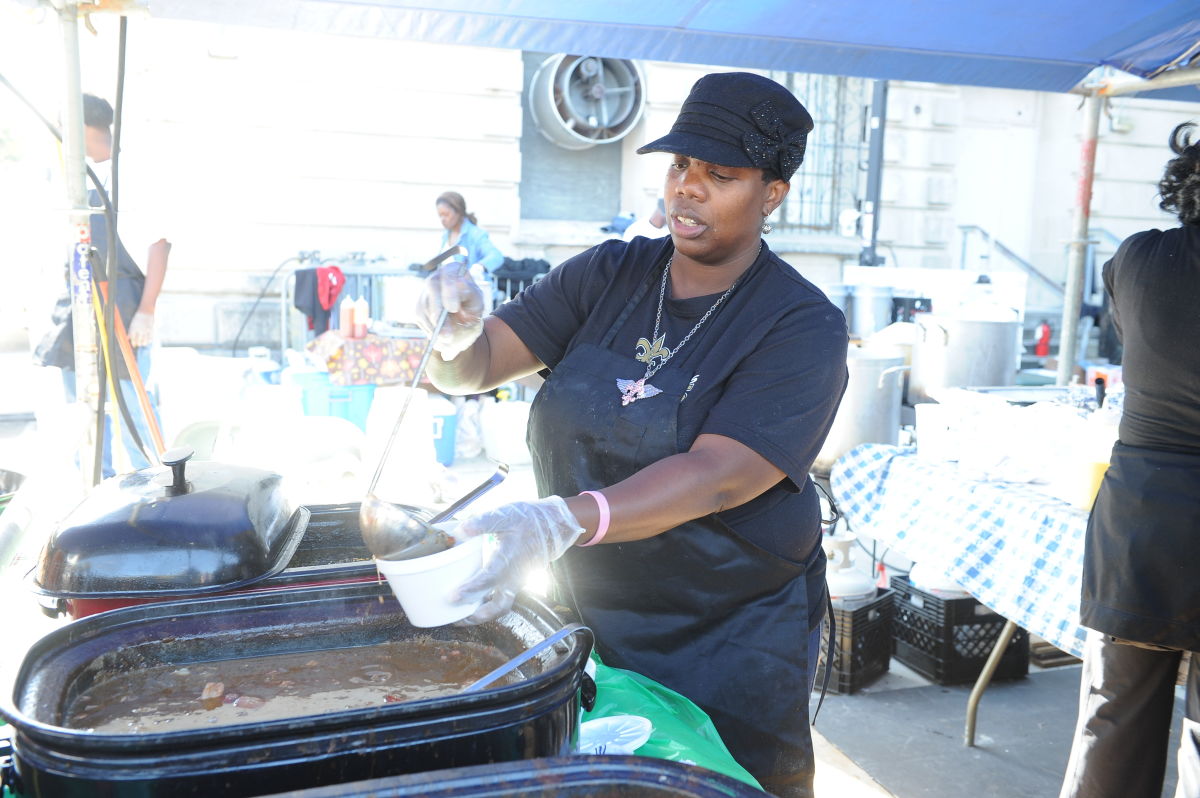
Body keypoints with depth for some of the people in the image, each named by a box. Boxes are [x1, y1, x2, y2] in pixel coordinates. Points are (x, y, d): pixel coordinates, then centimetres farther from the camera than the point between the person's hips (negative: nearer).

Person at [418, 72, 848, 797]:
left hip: (730, 646, -4)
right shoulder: (609, 275, 0)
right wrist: (458, 335, -26)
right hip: (588, 619, 4)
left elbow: (714, 477, -27)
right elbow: (478, 366, -2)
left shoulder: (804, 327, -14)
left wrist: (568, 520, -42)